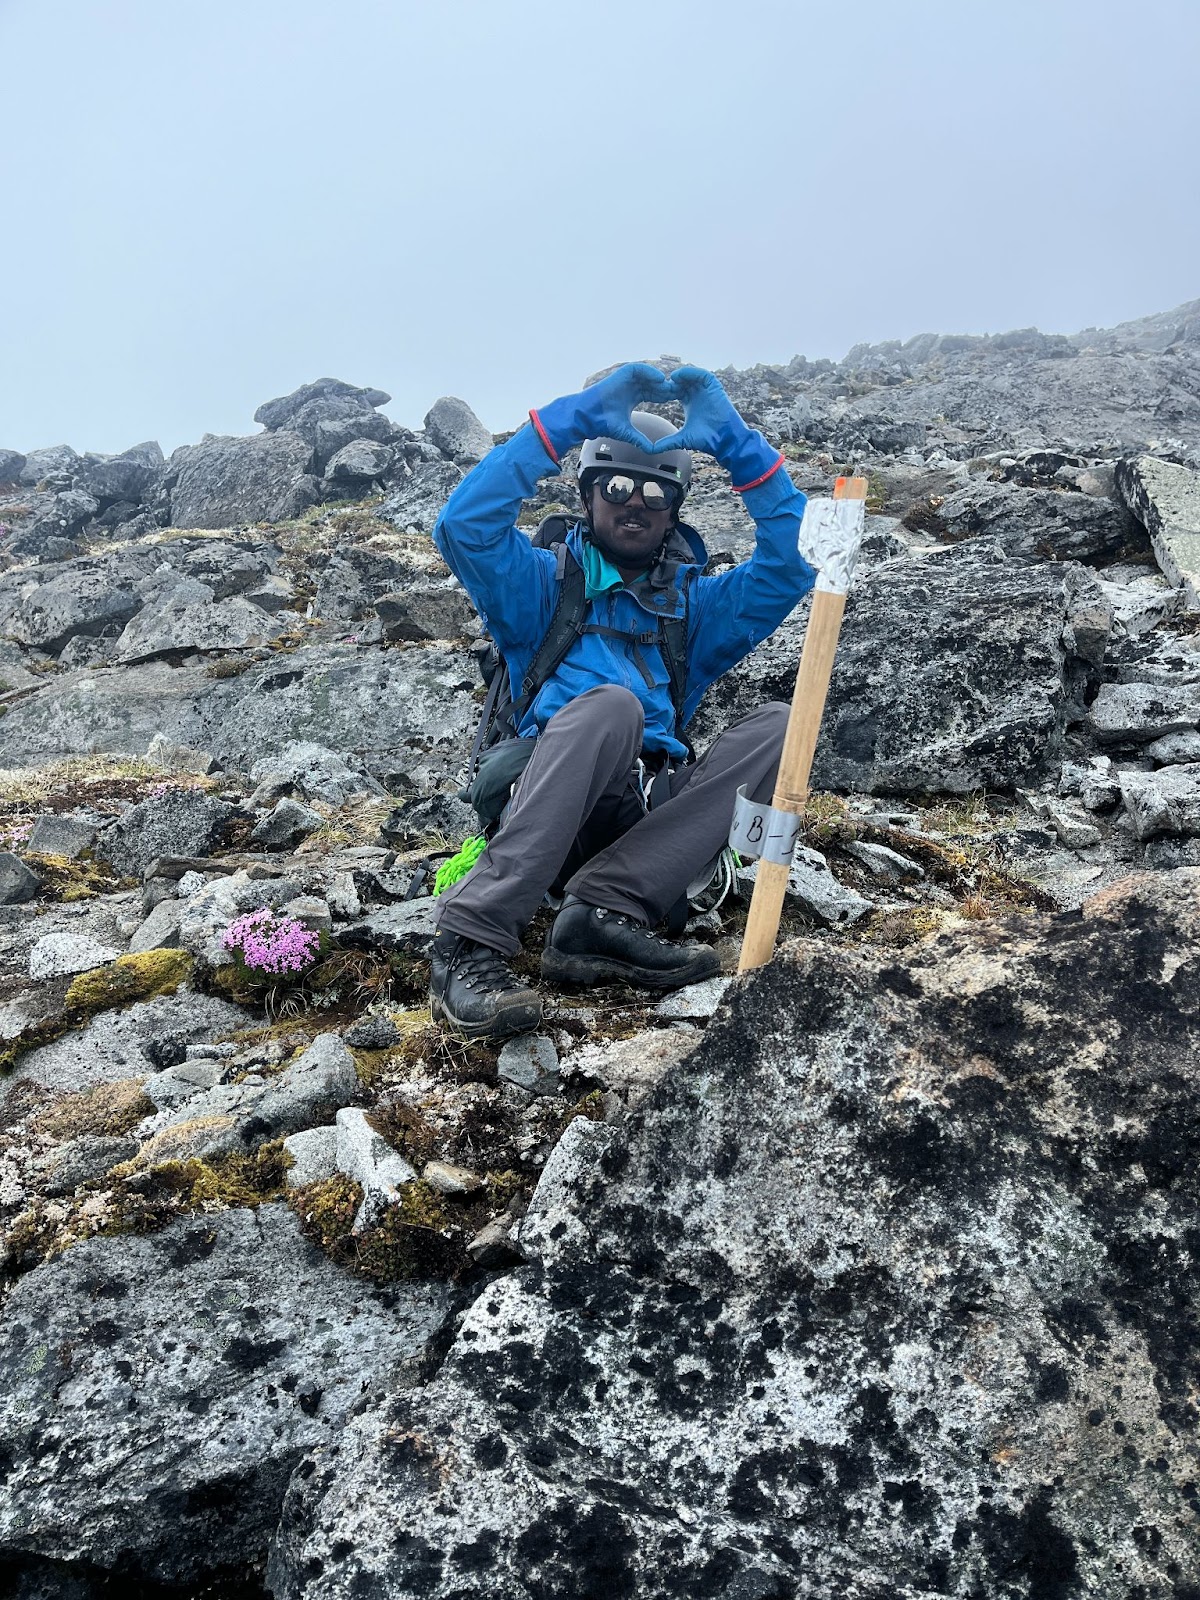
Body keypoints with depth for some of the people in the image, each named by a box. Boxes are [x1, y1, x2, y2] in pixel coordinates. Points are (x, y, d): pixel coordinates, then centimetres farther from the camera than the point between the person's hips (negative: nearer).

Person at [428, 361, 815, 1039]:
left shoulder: (697, 606, 23)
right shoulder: (545, 585, 15)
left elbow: (792, 559, 7)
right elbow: (466, 524, -5)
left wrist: (736, 441, -2)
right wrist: (573, 418, -10)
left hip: (648, 817, 3)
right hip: (543, 815, -3)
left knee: (776, 725, -19)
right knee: (610, 702, -33)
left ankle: (607, 911, -33)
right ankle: (472, 939, -40)